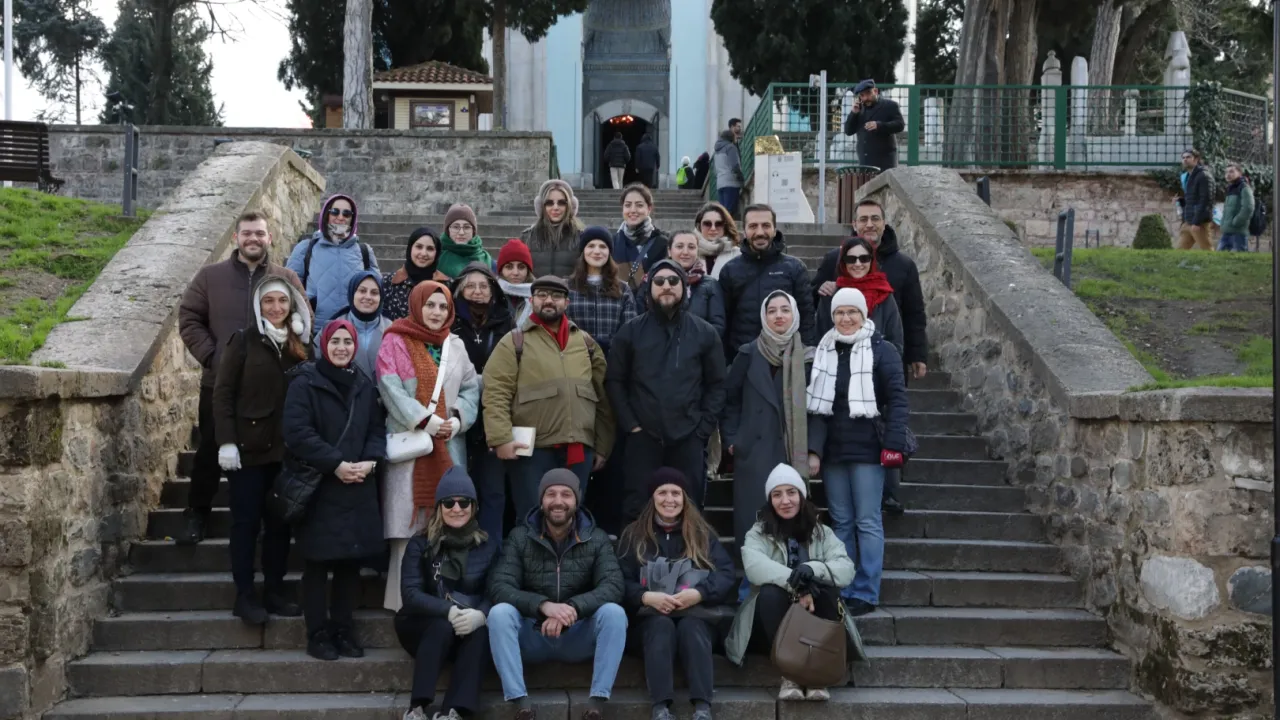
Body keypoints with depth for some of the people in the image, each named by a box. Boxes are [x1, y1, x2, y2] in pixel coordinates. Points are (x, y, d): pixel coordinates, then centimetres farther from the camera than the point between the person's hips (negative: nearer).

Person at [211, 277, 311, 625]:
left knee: (280, 522, 8)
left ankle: (274, 590, 18)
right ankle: (244, 595, 8)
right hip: (249, 448, -4)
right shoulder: (244, 341, -4)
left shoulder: (300, 345, 9)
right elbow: (222, 393, -7)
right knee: (246, 521, 2)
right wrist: (226, 441, -15)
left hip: (285, 449, 4)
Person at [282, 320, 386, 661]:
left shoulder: (365, 387, 14)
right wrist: (336, 464, -18)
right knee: (317, 562, -1)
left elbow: (377, 430, 11)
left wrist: (369, 461, -9)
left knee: (351, 560, 7)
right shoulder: (304, 384, -4)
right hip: (317, 487, -5)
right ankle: (318, 634, 7)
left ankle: (343, 629, 18)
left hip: (357, 488, 5)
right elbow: (297, 432, -15)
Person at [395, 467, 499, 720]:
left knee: (482, 632, -32)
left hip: (470, 626, 1)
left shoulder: (490, 545, 6)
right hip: (424, 625, -1)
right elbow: (410, 593, -11)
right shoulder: (420, 544, 2)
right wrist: (449, 611, -28)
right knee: (443, 627, -33)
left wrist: (480, 614, -30)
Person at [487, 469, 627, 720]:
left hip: (579, 637, 0)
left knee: (614, 612, -27)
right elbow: (498, 587, -14)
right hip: (533, 636, 0)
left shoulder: (597, 539, 0)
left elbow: (613, 586, -15)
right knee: (499, 612, -28)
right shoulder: (520, 537, -1)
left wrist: (572, 608, -33)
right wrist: (543, 605, -32)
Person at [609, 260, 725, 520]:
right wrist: (630, 425, -4)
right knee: (638, 510, 3)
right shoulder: (631, 331, 5)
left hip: (688, 439, 1)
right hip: (642, 437, 0)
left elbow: (717, 385, 6)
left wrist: (703, 428, -3)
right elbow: (614, 381, 5)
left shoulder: (705, 333, 6)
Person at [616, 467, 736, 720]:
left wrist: (699, 593, -19)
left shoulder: (702, 533, 12)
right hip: (651, 616, 0)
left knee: (691, 627, -33)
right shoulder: (634, 535, 11)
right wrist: (645, 597, -20)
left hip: (696, 614, 0)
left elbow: (728, 573, -1)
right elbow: (621, 581, 0)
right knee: (661, 626, -34)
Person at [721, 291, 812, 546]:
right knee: (755, 521, -2)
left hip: (794, 453, 1)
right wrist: (731, 438, -1)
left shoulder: (807, 357, 6)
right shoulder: (749, 354, 3)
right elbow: (729, 397, 7)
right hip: (755, 452, -1)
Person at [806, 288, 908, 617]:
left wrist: (893, 444, -14)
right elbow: (816, 405, 9)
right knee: (841, 522, 8)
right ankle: (841, 591, 12)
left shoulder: (881, 350, -2)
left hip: (867, 450, -4)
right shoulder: (823, 352, 10)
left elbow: (897, 399, -6)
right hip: (832, 452, 4)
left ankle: (865, 593, 0)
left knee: (868, 522, -3)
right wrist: (813, 450, 2)